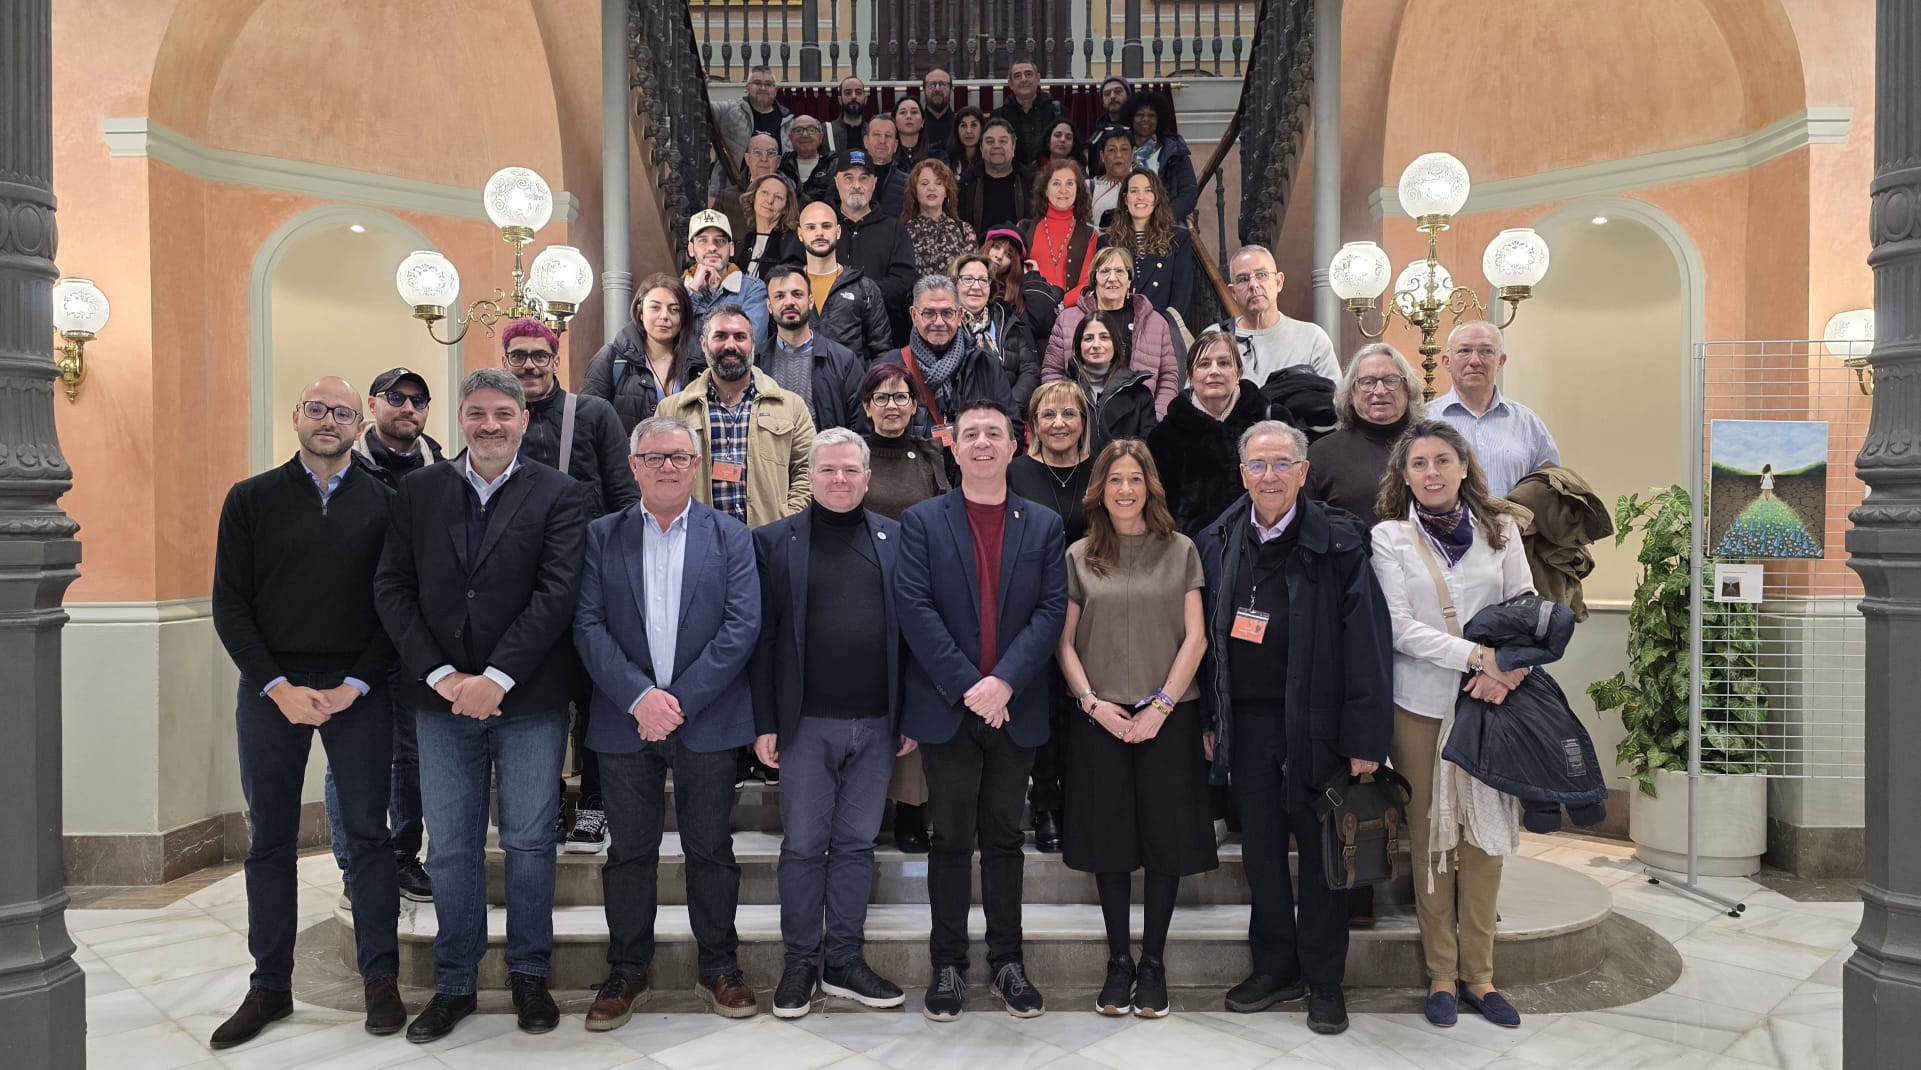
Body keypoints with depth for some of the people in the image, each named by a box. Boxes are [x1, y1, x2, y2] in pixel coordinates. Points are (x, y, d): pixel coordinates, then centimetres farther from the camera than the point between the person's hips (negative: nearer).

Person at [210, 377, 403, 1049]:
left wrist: (356, 685, -10)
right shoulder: (251, 500, 5)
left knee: (367, 835, 4)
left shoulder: (384, 503, 3)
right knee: (270, 841, 8)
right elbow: (229, 605, 2)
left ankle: (380, 981, 14)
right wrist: (279, 687, -9)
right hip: (271, 688, 1)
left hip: (358, 690, -1)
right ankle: (269, 986, 20)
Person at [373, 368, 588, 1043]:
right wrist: (442, 675, -9)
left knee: (529, 842, 7)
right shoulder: (419, 492, 7)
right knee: (450, 847, 9)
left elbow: (557, 591, -10)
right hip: (443, 696, 2)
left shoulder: (559, 495, -1)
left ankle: (529, 974, 23)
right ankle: (454, 984, 23)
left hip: (529, 699, -2)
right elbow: (393, 589, 2)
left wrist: (497, 677, -16)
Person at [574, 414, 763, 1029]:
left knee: (711, 849, 8)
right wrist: (640, 697, -15)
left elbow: (743, 625, -6)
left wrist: (680, 700, -13)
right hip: (626, 720, 1)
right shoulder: (601, 537, 5)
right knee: (630, 851, 10)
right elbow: (588, 626, -3)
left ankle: (719, 969, 23)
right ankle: (626, 970, 24)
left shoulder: (730, 538, 3)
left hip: (707, 720, 0)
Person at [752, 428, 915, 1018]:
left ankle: (843, 961, 22)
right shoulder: (776, 541, 2)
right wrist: (764, 722, -5)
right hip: (807, 722, -2)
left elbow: (910, 630, 6)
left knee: (856, 843, 10)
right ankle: (801, 961, 20)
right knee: (803, 845, 5)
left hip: (876, 724, 2)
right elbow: (764, 636, 0)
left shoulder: (896, 539, 7)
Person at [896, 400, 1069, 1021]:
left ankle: (1007, 961, 21)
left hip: (1015, 708, 2)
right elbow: (915, 608, -7)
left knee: (1004, 838, 11)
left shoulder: (1044, 525, 7)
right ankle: (948, 964, 17)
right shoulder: (922, 521, 2)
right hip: (948, 707, -1)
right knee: (951, 840, 6)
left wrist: (1004, 681, -14)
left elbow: (1052, 609, -2)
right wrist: (966, 685, -15)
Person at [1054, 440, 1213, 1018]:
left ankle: (1153, 961, 15)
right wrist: (1092, 702, -7)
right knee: (1109, 839, 4)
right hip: (1099, 716, 1)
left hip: (1168, 716, -1)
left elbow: (1195, 637, 0)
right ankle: (1119, 960, 17)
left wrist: (1162, 705, -8)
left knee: (1165, 837, 2)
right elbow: (1065, 641, 6)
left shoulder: (1180, 551, 5)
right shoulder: (1079, 557, 7)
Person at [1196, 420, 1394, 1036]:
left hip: (1315, 723, -3)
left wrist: (1365, 738, -13)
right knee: (1261, 849, 12)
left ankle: (1323, 981, 22)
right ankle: (1274, 968, 28)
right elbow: (1209, 638, 8)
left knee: (1320, 851, 8)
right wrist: (1209, 720, 5)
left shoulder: (1339, 544, -9)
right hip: (1247, 723, 4)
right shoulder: (1218, 544, 5)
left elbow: (1365, 643, -10)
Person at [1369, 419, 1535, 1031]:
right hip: (1421, 703, -2)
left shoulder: (1499, 529, 7)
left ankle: (1478, 974, 17)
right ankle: (1442, 976, 15)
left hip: (1490, 702, 2)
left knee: (1484, 836, 5)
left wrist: (1505, 669, -14)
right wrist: (1477, 655, -17)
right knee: (1430, 837, 4)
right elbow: (1401, 628, -7)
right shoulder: (1390, 537, 0)